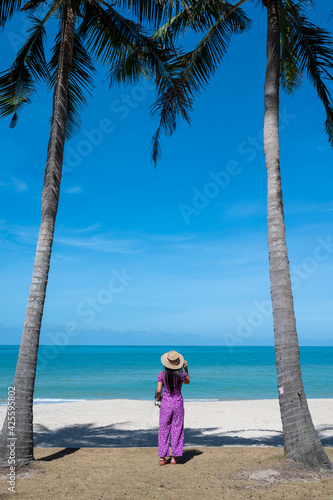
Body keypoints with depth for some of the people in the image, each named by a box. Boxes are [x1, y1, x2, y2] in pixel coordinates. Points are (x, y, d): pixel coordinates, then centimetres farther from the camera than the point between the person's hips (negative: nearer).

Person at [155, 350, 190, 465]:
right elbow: (187, 382, 13)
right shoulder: (181, 374, -9)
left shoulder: (162, 375, -11)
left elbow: (158, 391, -12)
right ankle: (174, 457, 17)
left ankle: (162, 457, 14)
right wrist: (186, 369, 9)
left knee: (164, 430, 11)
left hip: (166, 404, 0)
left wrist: (158, 399, 7)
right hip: (178, 404, 0)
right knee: (177, 430, 12)